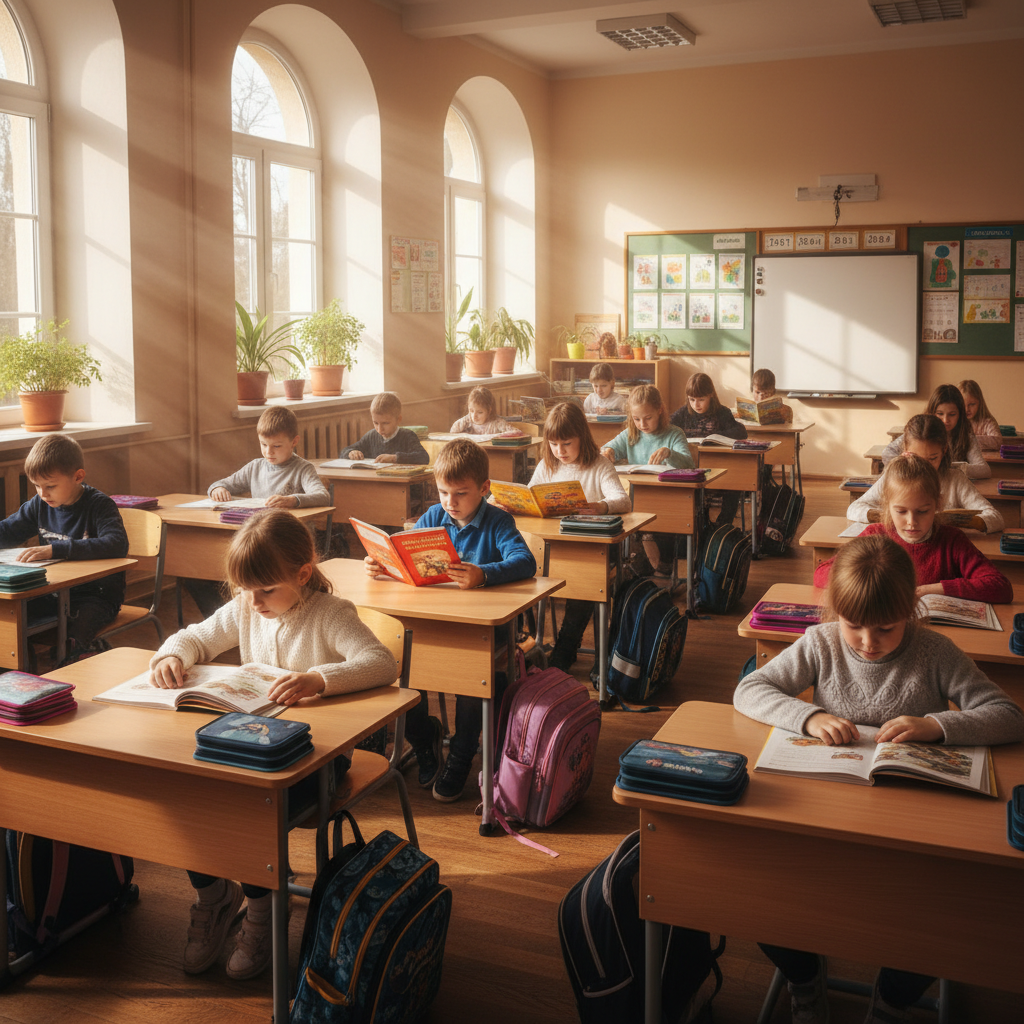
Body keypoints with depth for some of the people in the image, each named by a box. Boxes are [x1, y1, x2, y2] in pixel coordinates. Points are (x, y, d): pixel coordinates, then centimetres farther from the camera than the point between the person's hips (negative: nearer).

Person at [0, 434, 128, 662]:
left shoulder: (99, 505, -14)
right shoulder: (39, 505, 6)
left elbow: (117, 545, -33)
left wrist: (55, 549, -38)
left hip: (97, 594, -7)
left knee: (74, 637, -34)